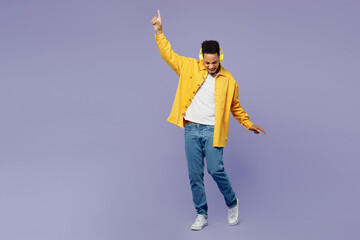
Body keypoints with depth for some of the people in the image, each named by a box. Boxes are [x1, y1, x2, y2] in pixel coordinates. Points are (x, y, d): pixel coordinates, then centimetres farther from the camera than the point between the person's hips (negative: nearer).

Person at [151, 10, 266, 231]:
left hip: (212, 131, -2)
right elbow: (169, 55, 8)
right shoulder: (190, 68, 4)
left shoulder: (228, 80, 2)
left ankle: (232, 203, 16)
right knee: (195, 175, 4)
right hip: (191, 130, 2)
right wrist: (159, 32, 1)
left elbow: (235, 106, 14)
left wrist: (248, 124, 11)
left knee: (216, 170, -11)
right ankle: (202, 215, 16)